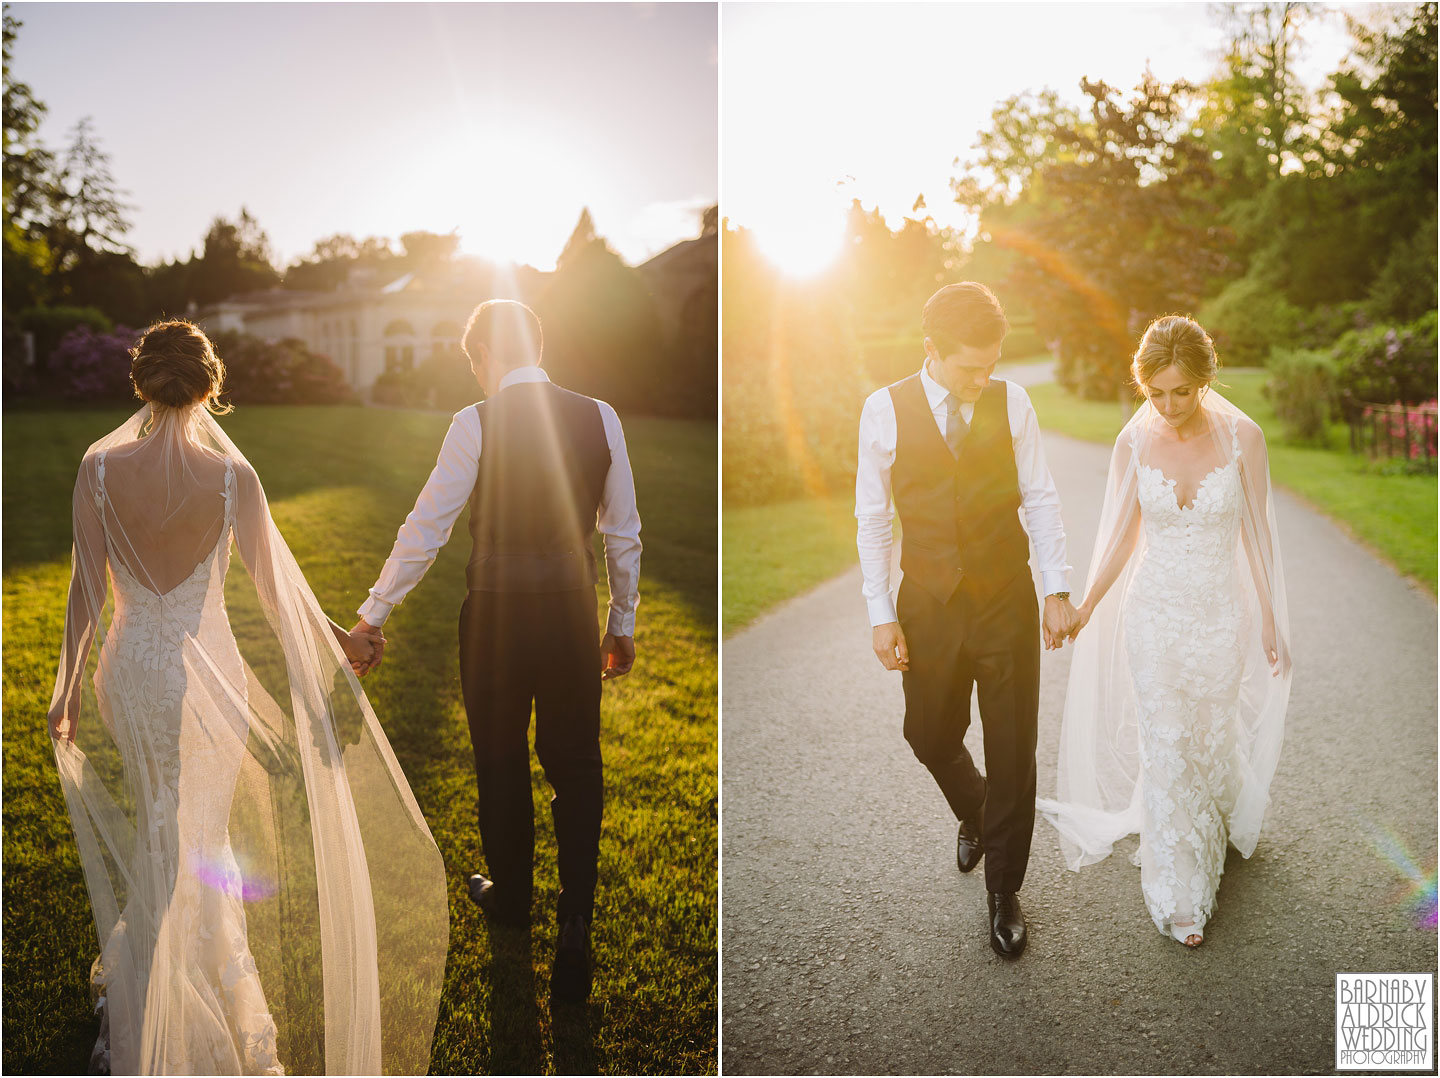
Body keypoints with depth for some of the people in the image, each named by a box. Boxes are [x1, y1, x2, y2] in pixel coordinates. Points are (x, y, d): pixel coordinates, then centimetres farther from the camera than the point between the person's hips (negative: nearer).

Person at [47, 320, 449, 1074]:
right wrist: (338, 642, 9)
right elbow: (274, 589, -7)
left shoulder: (99, 467, -9)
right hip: (207, 671, -4)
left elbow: (88, 590, -4)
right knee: (189, 845, 13)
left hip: (130, 668, 4)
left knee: (169, 830, 26)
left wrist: (68, 687, 9)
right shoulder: (231, 475, -16)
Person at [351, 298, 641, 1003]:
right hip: (574, 609, 2)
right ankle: (575, 935, 9)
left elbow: (426, 528, -7)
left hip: (496, 612, -2)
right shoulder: (599, 418, -1)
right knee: (575, 767, 12)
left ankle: (509, 896, 40)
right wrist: (623, 624, 16)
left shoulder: (475, 424, -10)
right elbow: (623, 533, 4)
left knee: (501, 761, 18)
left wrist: (373, 613, 3)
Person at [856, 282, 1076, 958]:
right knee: (931, 736, 14)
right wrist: (881, 613, -3)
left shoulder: (1011, 402, -4)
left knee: (1012, 752, 6)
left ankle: (1004, 891, 26)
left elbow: (1039, 499, 2)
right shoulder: (886, 410, -7)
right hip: (928, 606, 0)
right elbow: (873, 517, -2)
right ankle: (973, 813, 49)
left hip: (1007, 602, 0)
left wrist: (1057, 589, -4)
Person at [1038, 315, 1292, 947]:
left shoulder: (1241, 436, -12)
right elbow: (1123, 536, 3)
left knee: (1211, 741, 17)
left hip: (1221, 618, 0)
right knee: (1164, 753, 3)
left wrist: (1270, 621, 2)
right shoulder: (1133, 442, -8)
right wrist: (1085, 609, 8)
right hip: (1154, 617, 0)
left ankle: (1215, 829, 49)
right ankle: (1178, 895, 18)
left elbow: (1257, 533, -3)